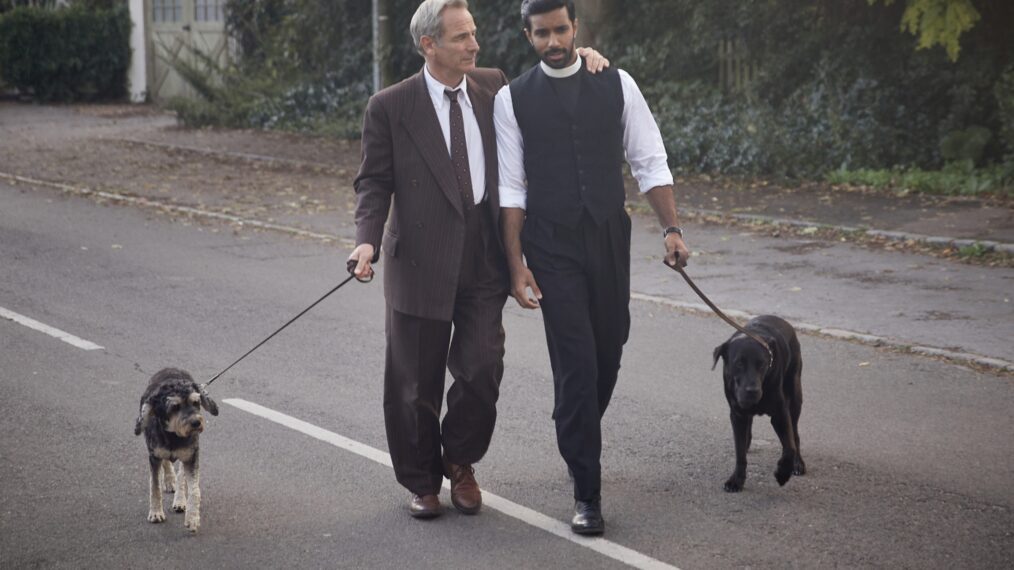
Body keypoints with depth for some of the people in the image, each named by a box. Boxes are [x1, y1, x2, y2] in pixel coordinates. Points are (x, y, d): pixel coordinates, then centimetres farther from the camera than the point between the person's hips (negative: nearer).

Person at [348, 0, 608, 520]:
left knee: (481, 373, -1)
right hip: (421, 263, -3)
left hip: (484, 262, 3)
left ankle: (460, 463, 26)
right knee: (417, 383, 8)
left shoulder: (494, 87, 5)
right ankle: (422, 482, 27)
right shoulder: (390, 107, -5)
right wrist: (368, 240, -19)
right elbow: (374, 182, -3)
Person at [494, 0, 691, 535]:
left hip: (610, 239, 2)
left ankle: (579, 440, 40)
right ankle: (586, 493, 1)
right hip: (552, 246, -2)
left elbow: (650, 161, 4)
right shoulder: (512, 99, -1)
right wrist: (516, 264, -5)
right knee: (575, 364, -6)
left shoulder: (617, 85, 2)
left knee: (607, 356, 11)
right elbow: (511, 187, -1)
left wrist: (672, 228, -5)